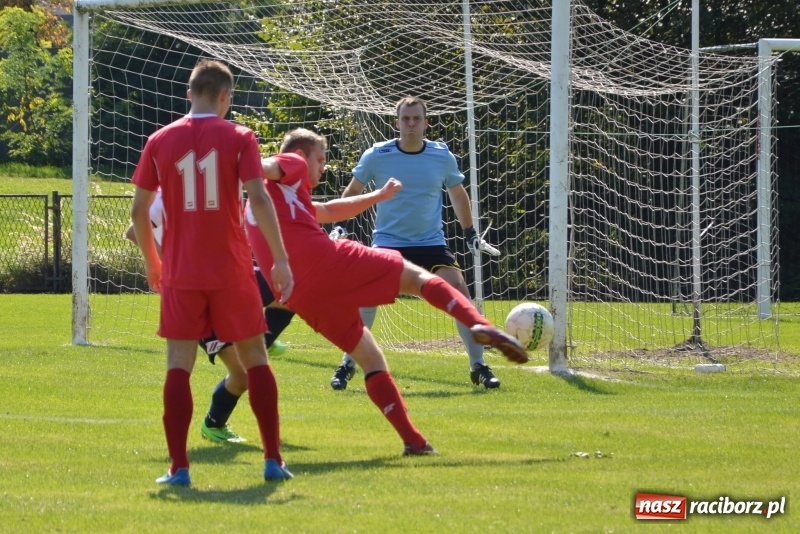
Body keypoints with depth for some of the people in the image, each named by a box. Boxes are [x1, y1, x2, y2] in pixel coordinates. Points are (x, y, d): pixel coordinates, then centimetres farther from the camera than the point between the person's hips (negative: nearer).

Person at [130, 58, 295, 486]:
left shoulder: (160, 141, 3)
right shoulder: (239, 138, -3)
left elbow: (138, 210, 5)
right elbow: (258, 199, -12)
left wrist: (152, 262, 19)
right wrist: (280, 260, -8)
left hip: (181, 274, 1)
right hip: (232, 272, -1)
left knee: (179, 365, 2)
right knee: (255, 358, 10)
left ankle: (178, 467, -5)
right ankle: (273, 460, 10)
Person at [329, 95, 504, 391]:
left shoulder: (442, 156, -2)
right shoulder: (376, 156, -6)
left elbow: (457, 194, 16)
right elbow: (353, 191, 9)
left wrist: (471, 234, 14)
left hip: (431, 243, 1)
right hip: (387, 242, -1)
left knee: (459, 291, -14)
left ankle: (479, 366, -1)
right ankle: (347, 365, -2)